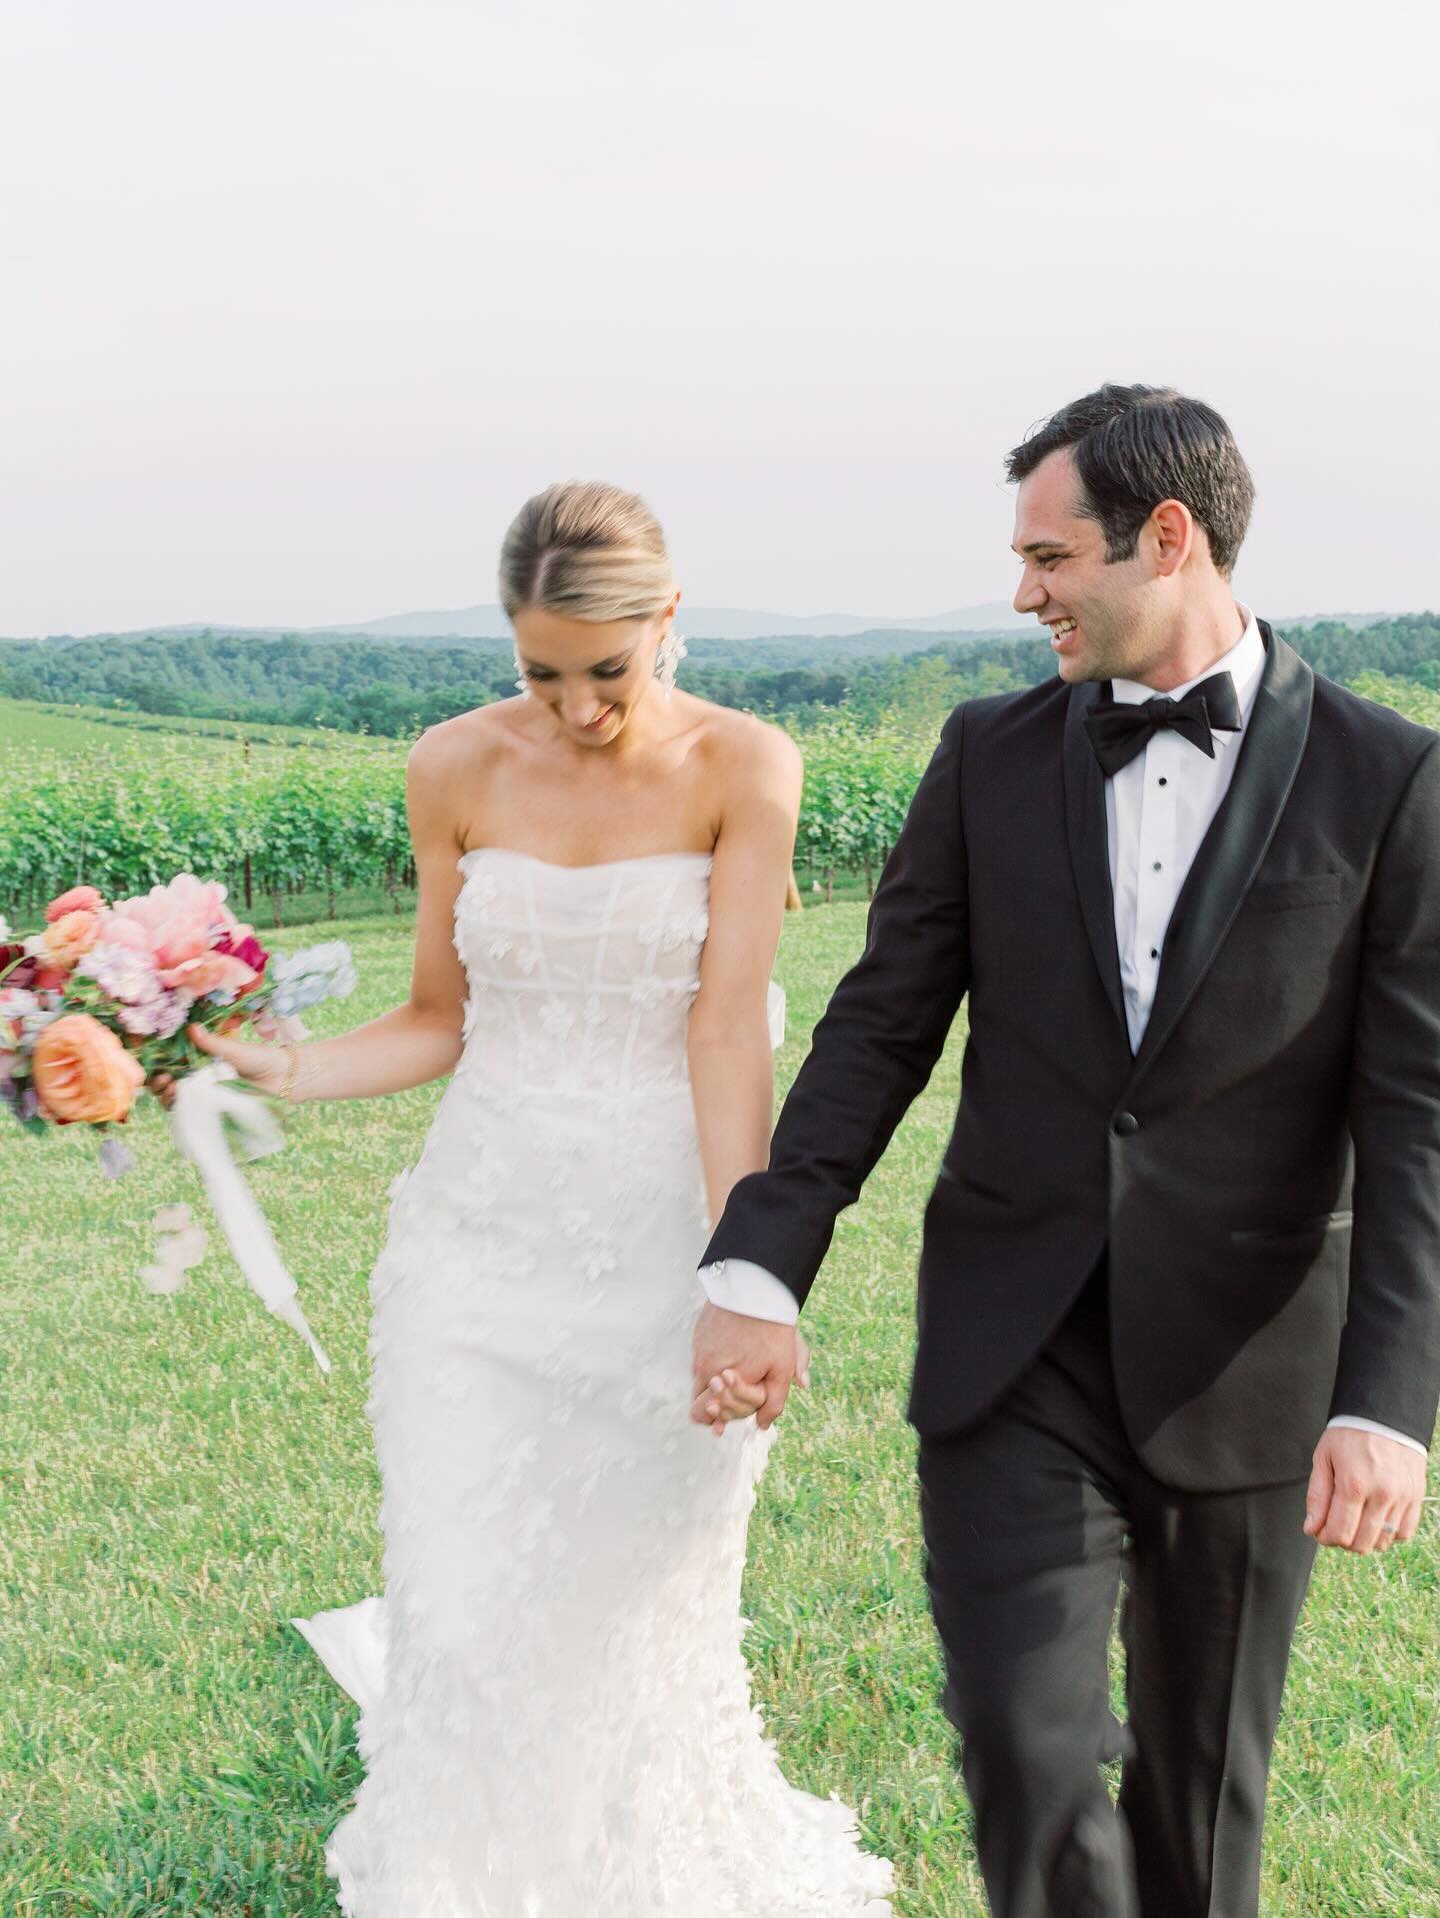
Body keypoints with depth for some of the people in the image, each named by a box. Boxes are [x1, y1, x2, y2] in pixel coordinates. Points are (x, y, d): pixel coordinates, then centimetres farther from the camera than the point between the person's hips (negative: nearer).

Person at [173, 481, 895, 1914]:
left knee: (642, 1621, 10)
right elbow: (442, 1020, 5)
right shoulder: (457, 768, -1)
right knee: (464, 1626, 1)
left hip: (664, 1244, -1)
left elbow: (727, 1027, -13)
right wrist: (268, 1070, -10)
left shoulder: (742, 768, -8)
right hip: (483, 1242, 2)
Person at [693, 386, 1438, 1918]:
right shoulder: (991, 755, 3)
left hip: (1241, 1371, -1)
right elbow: (879, 1027, 1)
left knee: (1202, 1775, 15)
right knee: (1022, 1748, -7)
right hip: (1014, 1350, 1)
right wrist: (759, 1268, -9)